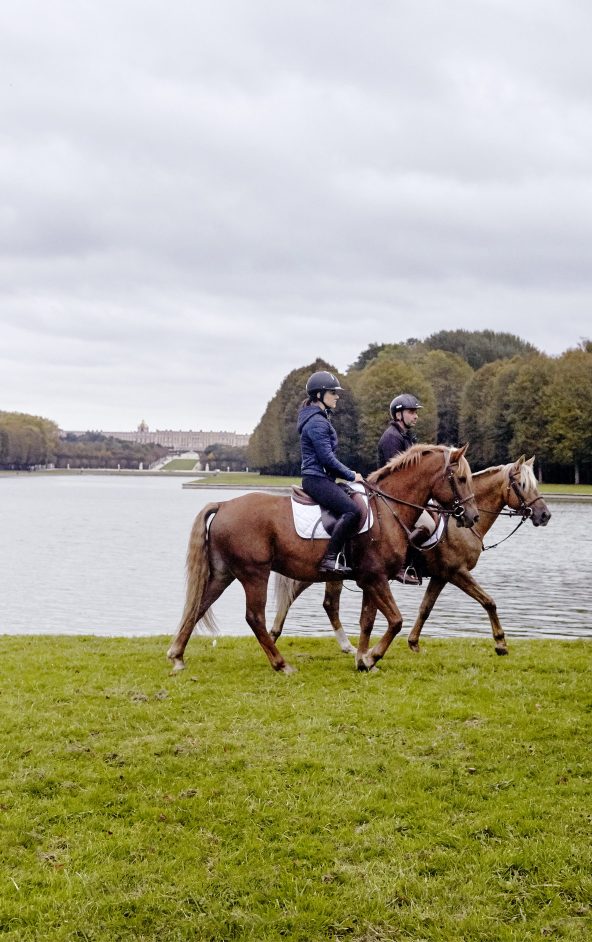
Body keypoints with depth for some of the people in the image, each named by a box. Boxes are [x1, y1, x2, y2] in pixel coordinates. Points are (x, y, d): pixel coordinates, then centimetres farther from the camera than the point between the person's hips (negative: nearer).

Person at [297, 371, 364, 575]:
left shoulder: (320, 418, 19)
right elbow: (327, 458, -19)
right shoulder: (317, 422, -14)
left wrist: (348, 474, 15)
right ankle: (330, 559, -26)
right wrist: (351, 475, -10)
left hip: (322, 477, 11)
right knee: (352, 511, -26)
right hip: (317, 479, -11)